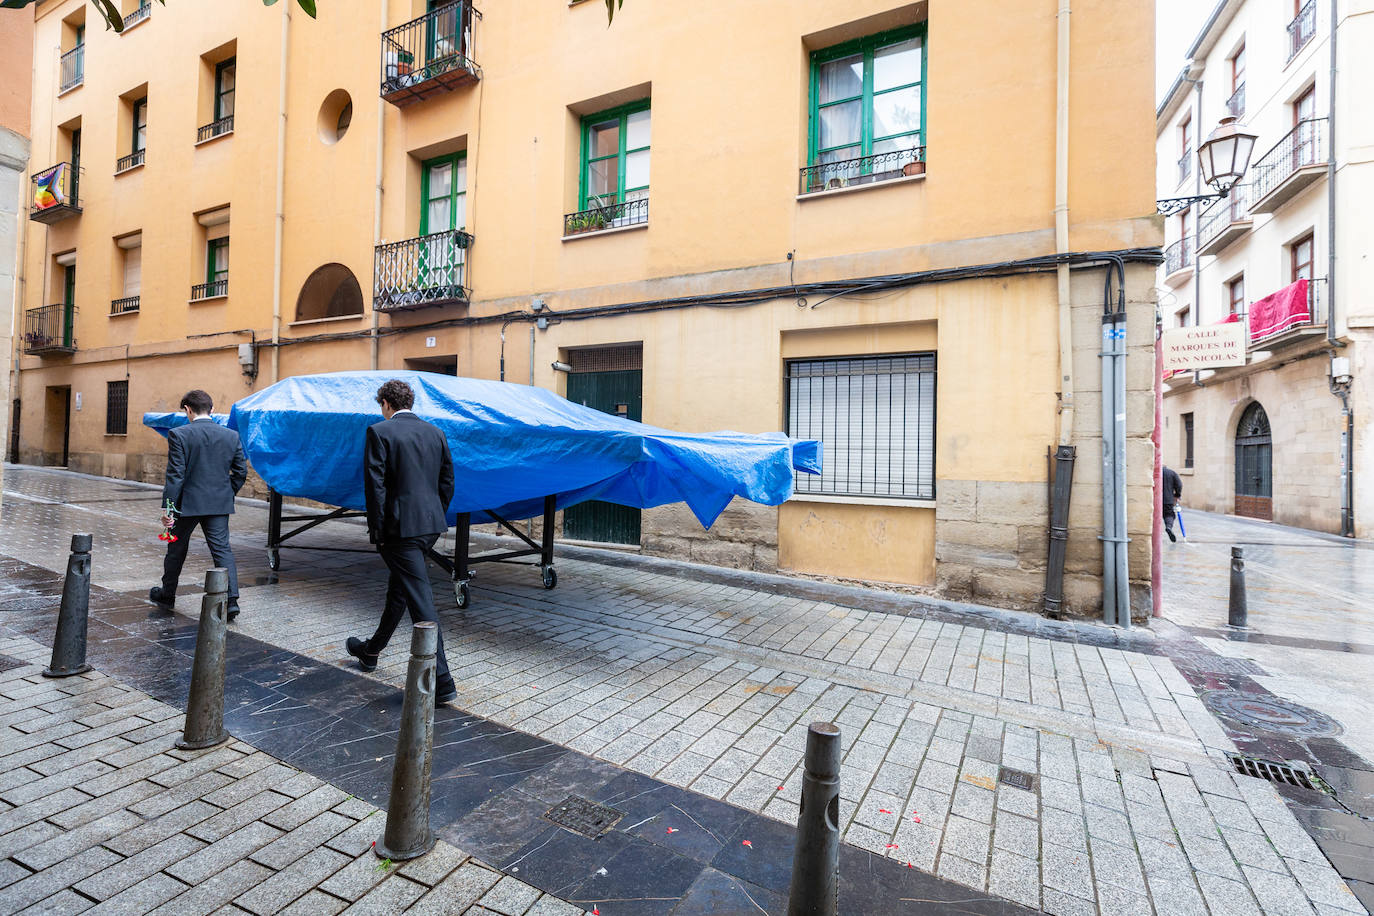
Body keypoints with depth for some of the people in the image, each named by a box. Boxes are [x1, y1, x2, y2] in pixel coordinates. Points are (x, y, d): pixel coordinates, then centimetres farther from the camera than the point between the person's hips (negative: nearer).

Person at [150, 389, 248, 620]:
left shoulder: (179, 435, -9)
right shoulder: (231, 436, 0)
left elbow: (175, 474, -12)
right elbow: (241, 471, 4)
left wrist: (167, 507, -9)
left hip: (187, 503, -2)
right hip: (219, 505, 2)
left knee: (176, 549, 17)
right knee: (222, 549, 1)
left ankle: (167, 594, 35)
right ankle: (231, 599, -9)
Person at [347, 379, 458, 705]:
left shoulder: (379, 432, -8)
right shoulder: (435, 433, 9)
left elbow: (375, 485, -12)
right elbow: (447, 482, 10)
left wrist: (378, 532, -5)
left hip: (401, 526, -7)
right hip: (431, 524, 7)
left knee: (420, 599, -5)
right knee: (398, 588, 24)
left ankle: (441, 680, -2)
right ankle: (371, 651, 46)